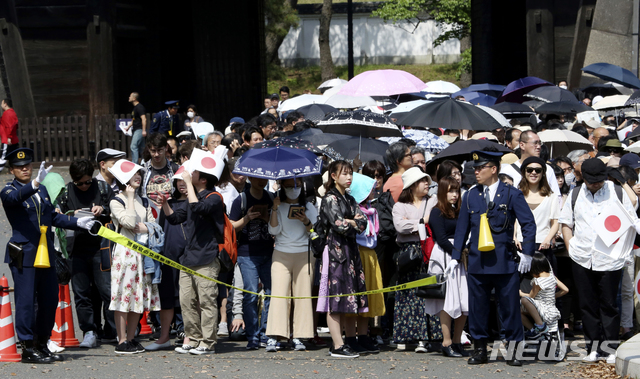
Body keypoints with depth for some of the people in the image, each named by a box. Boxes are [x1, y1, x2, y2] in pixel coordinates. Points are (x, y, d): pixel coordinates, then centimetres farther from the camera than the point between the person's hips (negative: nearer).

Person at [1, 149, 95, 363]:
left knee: (50, 301, 10)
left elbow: (52, 217, 20)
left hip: (46, 254, 7)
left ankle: (41, 345, 21)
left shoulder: (42, 190, 16)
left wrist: (77, 222, 8)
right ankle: (28, 349, -1)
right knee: (26, 301, -6)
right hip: (24, 255, -7)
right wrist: (35, 183, -46)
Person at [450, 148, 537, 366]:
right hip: (477, 262, 3)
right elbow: (462, 229, 14)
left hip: (505, 262, -3)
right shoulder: (470, 197, 9)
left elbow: (529, 224, -1)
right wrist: (455, 257, 9)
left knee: (509, 307, 0)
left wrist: (527, 253, -8)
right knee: (477, 308, 5)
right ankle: (480, 350, 14)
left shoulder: (512, 195, 0)